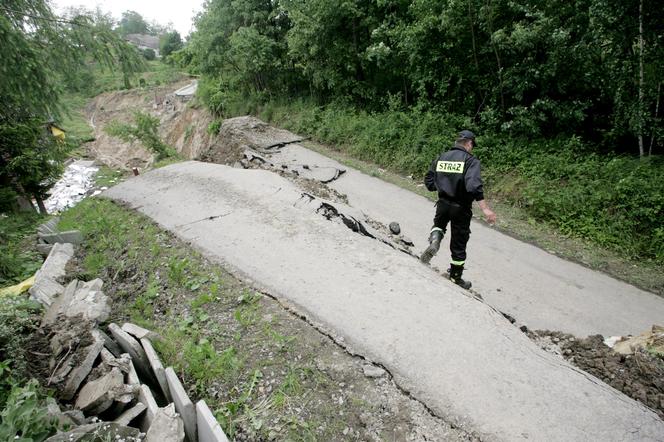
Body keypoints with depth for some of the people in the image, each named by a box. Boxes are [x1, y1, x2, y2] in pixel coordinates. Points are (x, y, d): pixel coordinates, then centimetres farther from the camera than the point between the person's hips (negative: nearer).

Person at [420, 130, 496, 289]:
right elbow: (474, 186, -28)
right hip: (461, 208, -4)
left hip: (443, 203, 4)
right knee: (459, 244, 11)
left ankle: (435, 238, -1)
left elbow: (429, 182, 5)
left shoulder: (441, 158, 3)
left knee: (439, 224, 34)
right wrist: (485, 208, -27)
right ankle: (456, 277, 27)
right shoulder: (471, 160, -13)